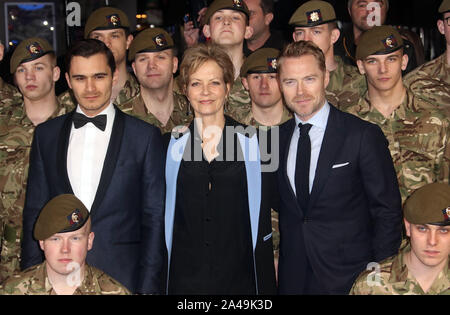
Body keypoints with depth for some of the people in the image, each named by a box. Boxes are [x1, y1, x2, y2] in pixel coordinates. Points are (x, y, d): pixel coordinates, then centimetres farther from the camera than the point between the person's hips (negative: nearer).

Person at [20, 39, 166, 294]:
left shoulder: (146, 136, -3)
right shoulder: (46, 134, 6)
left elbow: (154, 218, -3)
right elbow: (35, 212, 8)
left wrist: (149, 288, -7)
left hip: (122, 275, -2)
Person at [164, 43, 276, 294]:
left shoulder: (253, 143, 0)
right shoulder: (171, 145, 3)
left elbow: (262, 218, 1)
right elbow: (162, 216, 6)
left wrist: (265, 285, -2)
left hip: (240, 279, 0)